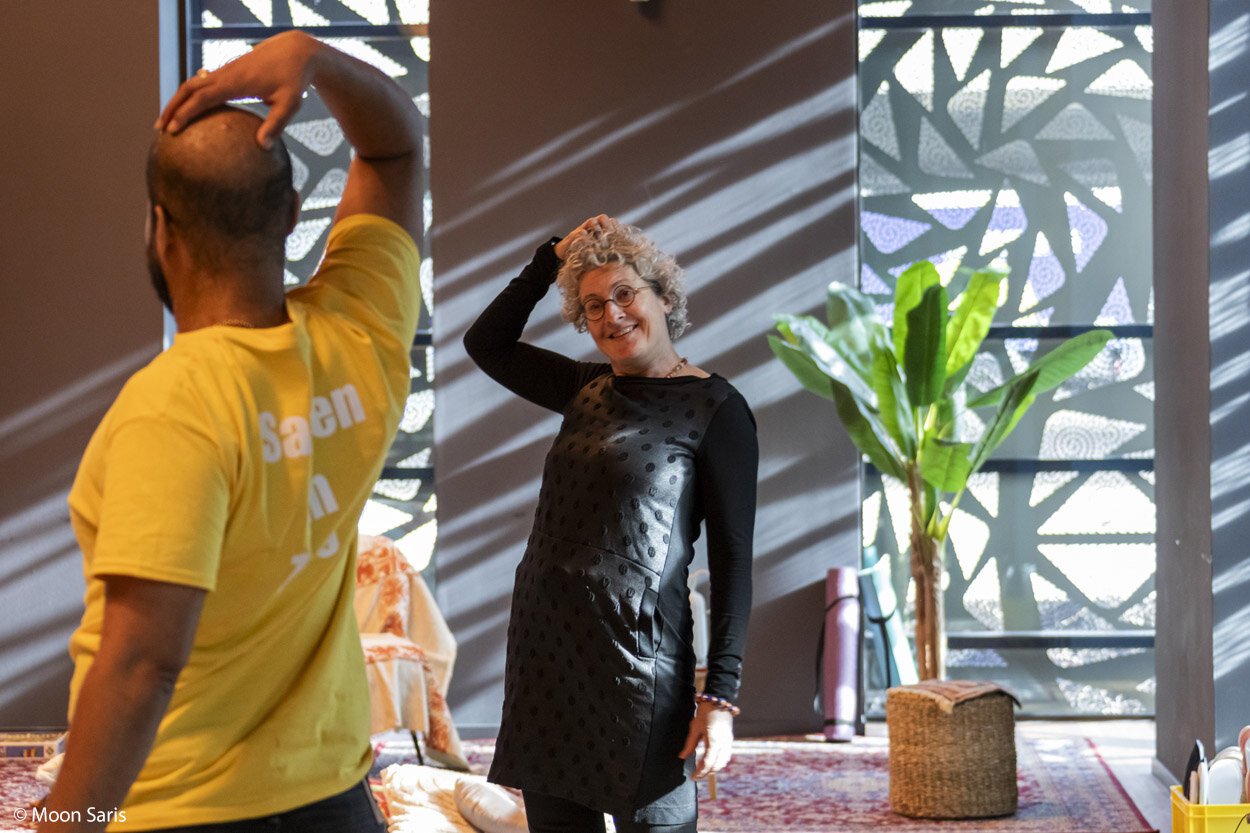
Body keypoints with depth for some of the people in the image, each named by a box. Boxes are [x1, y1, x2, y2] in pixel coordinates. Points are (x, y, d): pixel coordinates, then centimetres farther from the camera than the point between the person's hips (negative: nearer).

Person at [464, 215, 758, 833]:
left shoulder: (715, 409, -5)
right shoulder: (587, 389, 12)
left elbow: (732, 560, -8)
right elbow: (486, 342, 21)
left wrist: (720, 697, -14)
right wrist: (552, 257, 11)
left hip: (636, 662, -6)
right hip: (545, 646, 6)